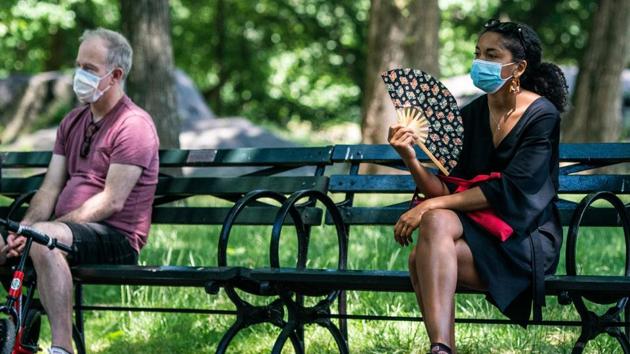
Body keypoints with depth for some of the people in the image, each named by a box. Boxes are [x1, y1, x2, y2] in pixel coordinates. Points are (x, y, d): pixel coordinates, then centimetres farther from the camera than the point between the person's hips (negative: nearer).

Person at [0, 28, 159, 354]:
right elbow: (50, 188, 12)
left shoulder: (134, 125, -8)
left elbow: (111, 202, -16)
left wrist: (38, 229, -20)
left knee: (44, 238, -36)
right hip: (71, 230, 8)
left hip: (117, 239, -8)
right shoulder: (73, 122, 18)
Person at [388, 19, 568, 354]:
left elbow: (507, 190, -17)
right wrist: (411, 159, -18)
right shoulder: (471, 115, 7)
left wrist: (431, 205, -20)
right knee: (436, 222, -30)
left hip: (526, 237, -5)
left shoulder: (541, 115, -9)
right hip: (476, 224, 5)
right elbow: (446, 189, 1)